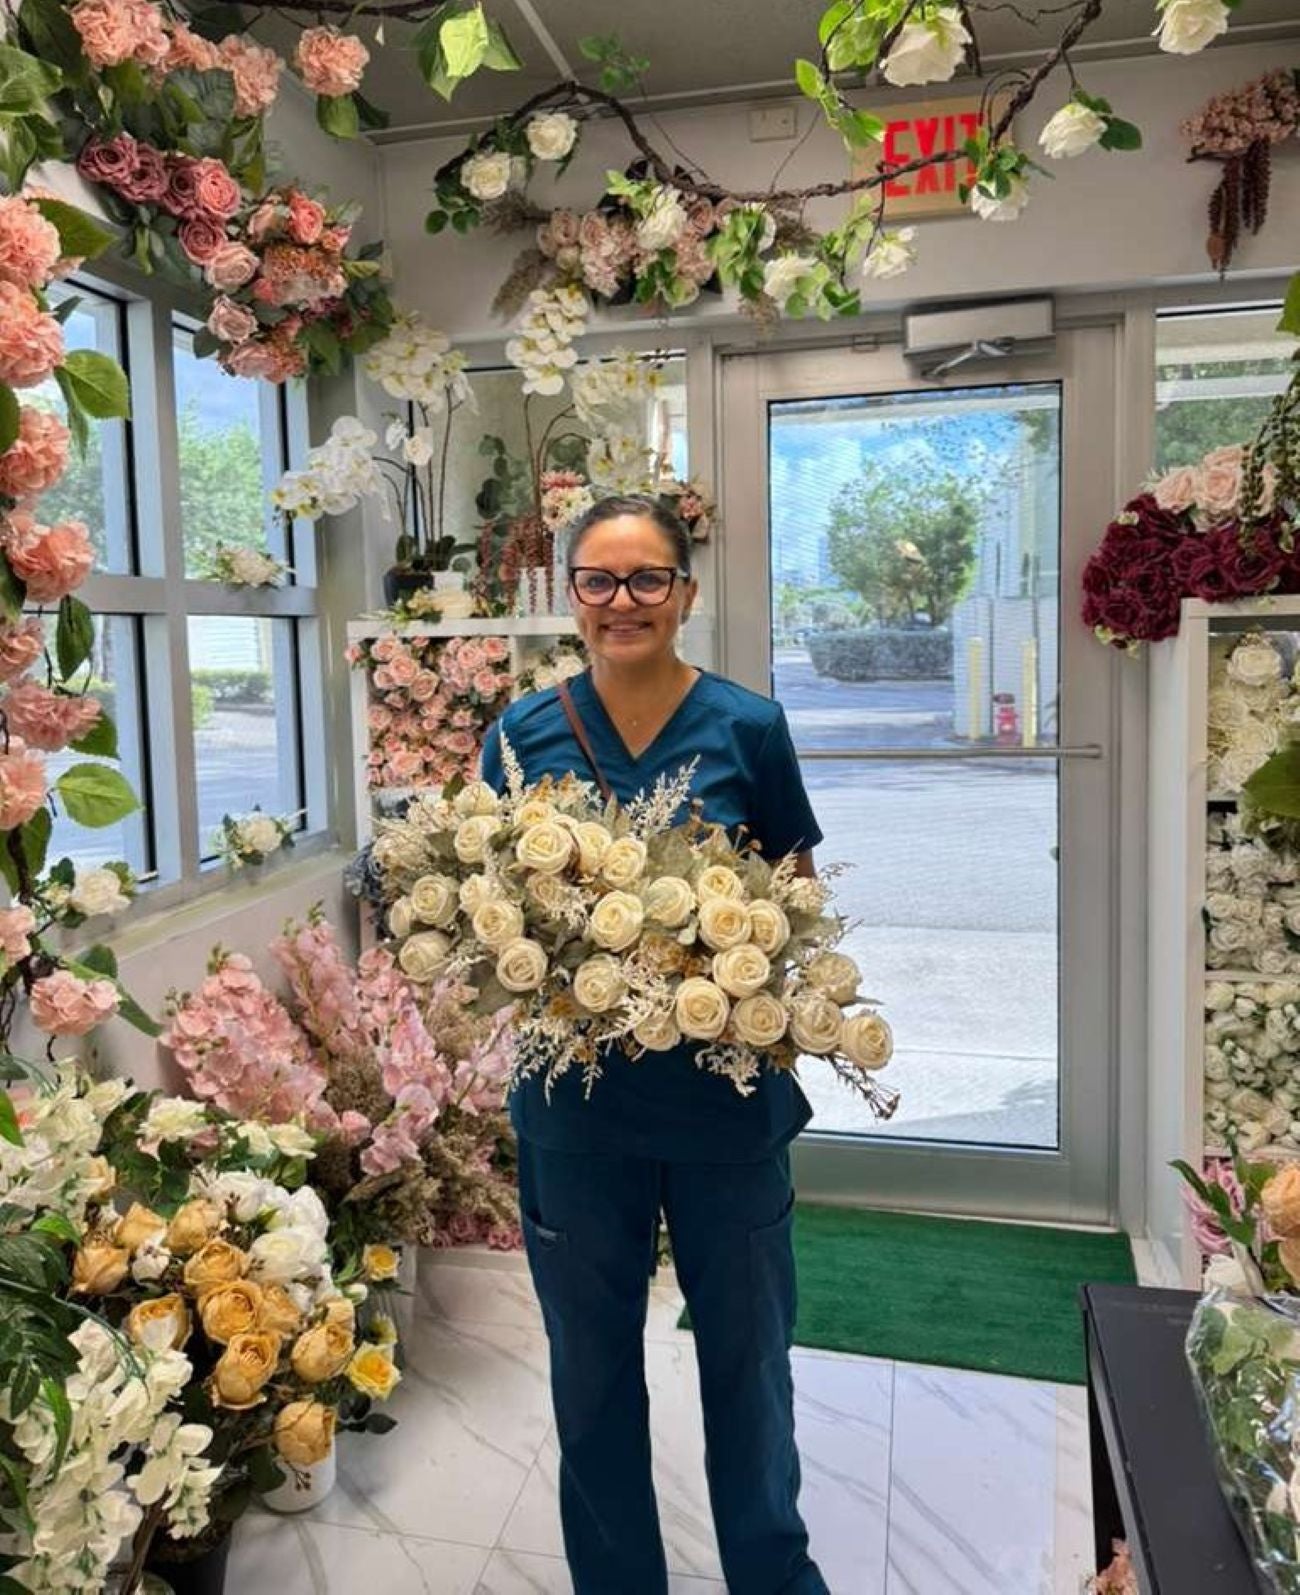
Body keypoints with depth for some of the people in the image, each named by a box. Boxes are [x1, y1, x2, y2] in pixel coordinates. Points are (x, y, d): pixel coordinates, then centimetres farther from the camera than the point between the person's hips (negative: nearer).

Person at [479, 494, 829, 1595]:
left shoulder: (748, 727, -5)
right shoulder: (524, 733, -2)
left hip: (727, 1085, 0)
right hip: (575, 1096, 1)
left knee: (748, 1348, 17)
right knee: (592, 1359, 18)